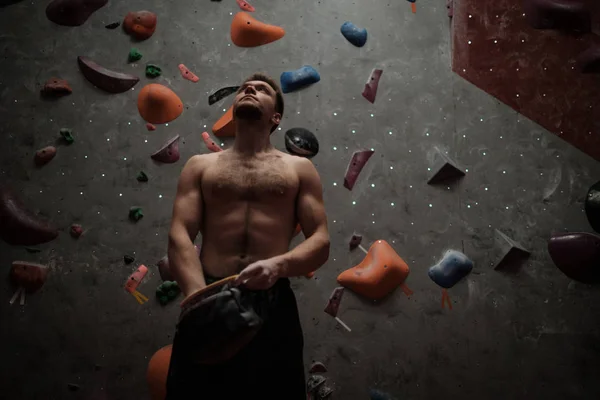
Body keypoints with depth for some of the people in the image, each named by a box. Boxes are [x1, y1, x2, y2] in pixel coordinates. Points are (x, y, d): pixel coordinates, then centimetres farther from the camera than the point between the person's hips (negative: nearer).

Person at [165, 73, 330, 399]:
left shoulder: (299, 169, 13)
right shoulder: (200, 166, 14)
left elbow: (321, 241, 4)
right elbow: (179, 235, 1)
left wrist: (279, 264, -18)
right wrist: (199, 294, -17)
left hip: (272, 304, 0)